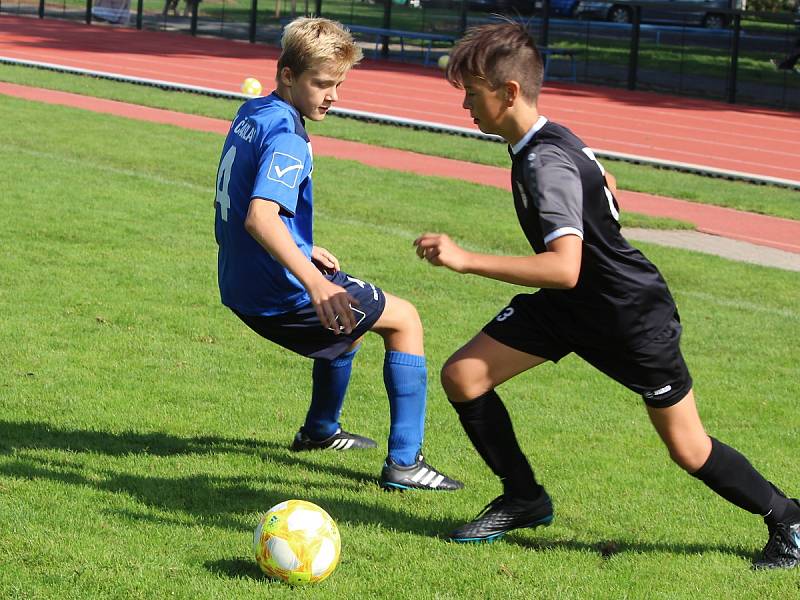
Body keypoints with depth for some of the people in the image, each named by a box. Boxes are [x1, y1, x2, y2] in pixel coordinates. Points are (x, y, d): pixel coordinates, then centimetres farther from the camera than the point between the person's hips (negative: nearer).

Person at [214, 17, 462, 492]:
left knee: (348, 313, 34)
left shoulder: (251, 115, 8)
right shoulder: (287, 139, -22)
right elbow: (260, 218, -37)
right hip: (281, 295, -9)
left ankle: (320, 430, 47)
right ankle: (405, 462, -2)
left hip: (243, 287, 9)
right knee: (405, 319, 5)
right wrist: (314, 282, -46)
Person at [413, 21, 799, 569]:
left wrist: (465, 260, -45)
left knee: (688, 448, 4)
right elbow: (608, 192, 16)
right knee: (462, 376, -4)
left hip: (632, 315, -9)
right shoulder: (551, 138, -3)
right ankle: (525, 500, 12)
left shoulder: (547, 164, -31)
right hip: (572, 303, 9)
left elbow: (565, 269, -43)